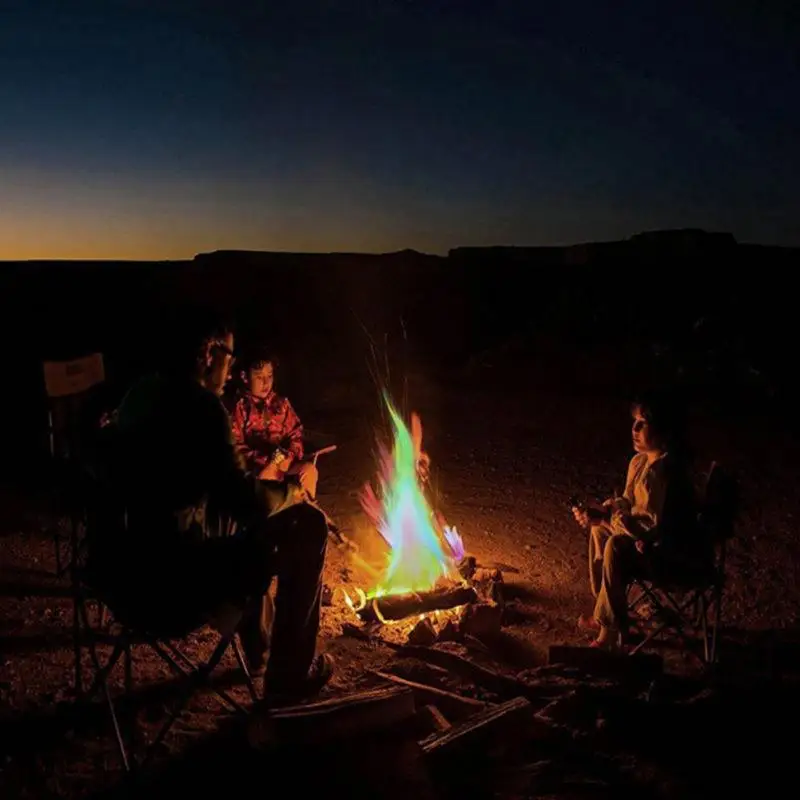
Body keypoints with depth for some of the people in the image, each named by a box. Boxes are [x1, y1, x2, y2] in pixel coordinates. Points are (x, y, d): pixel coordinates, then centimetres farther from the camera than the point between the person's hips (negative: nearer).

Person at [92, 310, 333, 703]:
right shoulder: (200, 405, -18)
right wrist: (293, 489, 5)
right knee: (307, 527, -2)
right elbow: (246, 503, -16)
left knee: (258, 533, 29)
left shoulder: (142, 393, 9)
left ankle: (258, 651, 42)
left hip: (124, 570, 10)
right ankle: (289, 675, 14)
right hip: (168, 588, -9)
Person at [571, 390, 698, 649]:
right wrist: (599, 512, -9)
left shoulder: (664, 470, -29)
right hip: (654, 540, 10)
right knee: (599, 530, 10)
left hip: (675, 551, -10)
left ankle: (612, 630, -9)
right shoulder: (640, 461, 0)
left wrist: (605, 518, -27)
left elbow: (653, 525, -30)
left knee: (616, 547, -26)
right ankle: (604, 613, 17)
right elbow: (628, 503, 10)